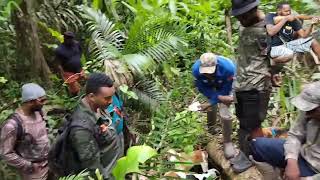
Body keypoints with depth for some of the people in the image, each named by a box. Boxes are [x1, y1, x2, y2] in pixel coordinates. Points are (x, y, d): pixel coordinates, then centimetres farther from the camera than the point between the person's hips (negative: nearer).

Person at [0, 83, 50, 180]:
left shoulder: (38, 111, -5)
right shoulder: (13, 125, -26)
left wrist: (50, 150, 6)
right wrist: (29, 166, -15)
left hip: (49, 162, 6)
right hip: (34, 171, -6)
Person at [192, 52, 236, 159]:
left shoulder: (228, 68, -41)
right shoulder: (196, 69, -36)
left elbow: (225, 90, -26)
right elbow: (202, 88, -22)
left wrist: (211, 103, -30)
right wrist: (219, 97, -33)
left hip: (224, 86, -3)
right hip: (209, 87, 3)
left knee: (225, 115, -13)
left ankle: (227, 142, 7)